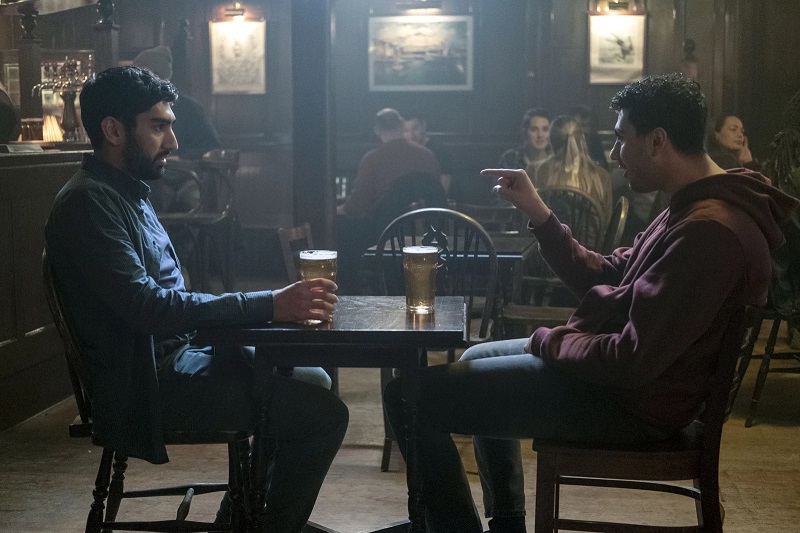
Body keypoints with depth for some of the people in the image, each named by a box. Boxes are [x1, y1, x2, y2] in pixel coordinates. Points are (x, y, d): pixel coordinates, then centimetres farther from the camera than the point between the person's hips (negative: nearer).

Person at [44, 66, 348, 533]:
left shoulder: (129, 193, 16)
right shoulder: (88, 202, -17)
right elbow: (147, 307, -28)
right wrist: (270, 305, -30)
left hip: (173, 356, 11)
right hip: (145, 383, -11)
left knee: (311, 380, 18)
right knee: (323, 414, -17)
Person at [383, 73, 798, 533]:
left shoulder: (708, 233, -28)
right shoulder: (694, 207, 7)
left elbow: (631, 362, -29)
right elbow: (605, 278, 13)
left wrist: (548, 342, -12)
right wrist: (538, 213, 4)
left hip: (630, 402, -11)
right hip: (611, 364, 11)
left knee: (410, 394, -13)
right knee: (478, 361, 33)